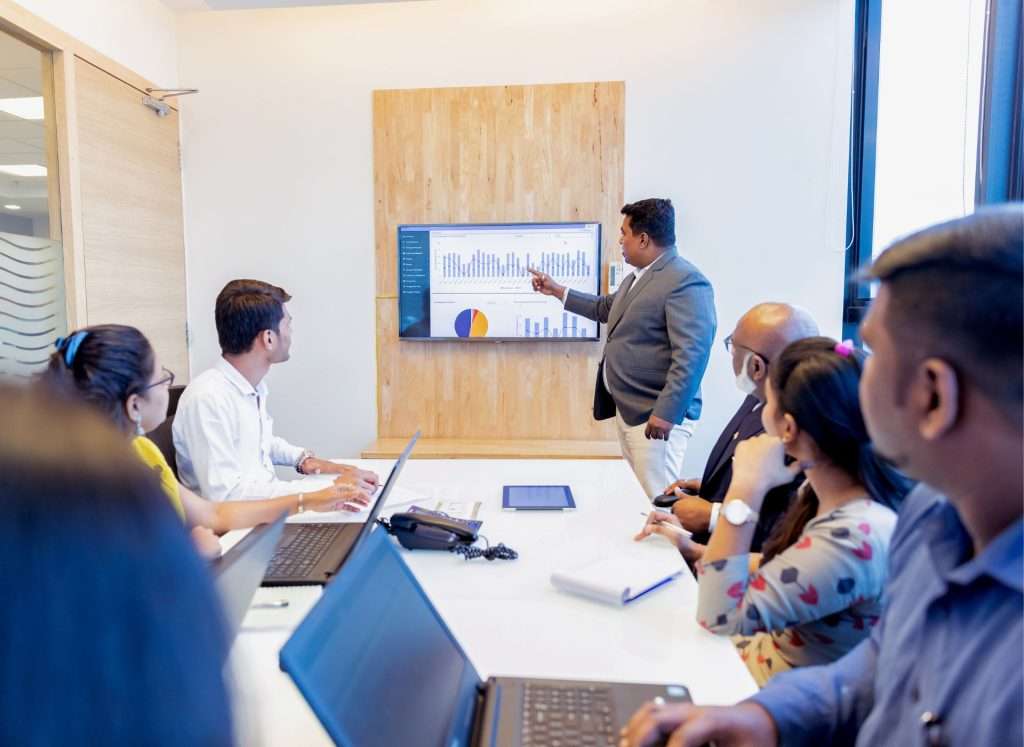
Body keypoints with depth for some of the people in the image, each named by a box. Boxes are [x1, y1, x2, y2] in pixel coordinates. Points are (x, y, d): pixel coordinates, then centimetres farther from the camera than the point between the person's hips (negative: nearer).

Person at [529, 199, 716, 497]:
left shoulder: (686, 282, -17)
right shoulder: (638, 277, 16)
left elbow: (690, 355, -23)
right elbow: (605, 308, 33)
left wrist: (666, 413, -25)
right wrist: (557, 290, 34)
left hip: (656, 416, -10)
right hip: (628, 409, 10)